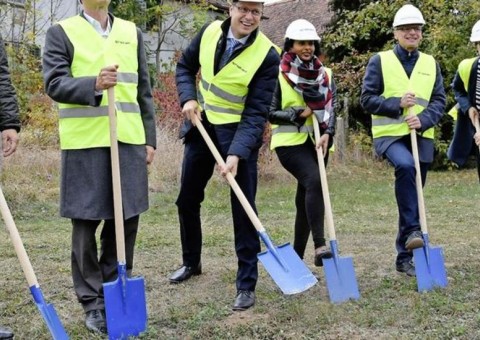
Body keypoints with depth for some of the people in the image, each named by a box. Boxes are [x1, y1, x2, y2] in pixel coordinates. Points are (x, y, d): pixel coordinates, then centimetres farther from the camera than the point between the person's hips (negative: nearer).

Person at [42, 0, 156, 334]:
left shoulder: (132, 33, 16)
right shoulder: (61, 32, 2)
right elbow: (54, 83, -9)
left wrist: (149, 139, 11)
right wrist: (93, 85, -26)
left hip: (129, 141, 4)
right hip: (84, 144, -4)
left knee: (125, 222, 8)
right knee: (86, 224, 2)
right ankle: (93, 303, 13)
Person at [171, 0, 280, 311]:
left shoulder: (267, 55, -19)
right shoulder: (210, 32, -6)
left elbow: (256, 113, -21)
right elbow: (185, 66, 10)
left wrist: (236, 153, -31)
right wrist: (188, 98, -8)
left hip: (240, 133, -5)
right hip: (201, 126, 5)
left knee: (243, 209, -4)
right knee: (187, 200, 16)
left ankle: (247, 285, 6)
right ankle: (191, 262, 37)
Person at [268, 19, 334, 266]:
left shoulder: (324, 74, 9)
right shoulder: (278, 75, -4)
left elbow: (331, 109, 5)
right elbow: (271, 113, -4)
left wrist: (328, 133, -13)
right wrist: (298, 113, -18)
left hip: (316, 143, 5)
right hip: (290, 142, -5)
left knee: (305, 199, 7)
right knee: (314, 181, -28)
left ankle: (297, 255, 17)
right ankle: (320, 246, -31)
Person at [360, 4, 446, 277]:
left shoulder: (431, 64, 11)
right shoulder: (380, 61, 2)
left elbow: (439, 101, 6)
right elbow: (367, 99, -2)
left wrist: (423, 119, -14)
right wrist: (397, 104, -16)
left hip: (422, 136, 4)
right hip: (390, 134, -4)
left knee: (414, 194, 6)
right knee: (405, 166, -36)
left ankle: (405, 257, 16)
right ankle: (412, 231, -27)